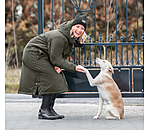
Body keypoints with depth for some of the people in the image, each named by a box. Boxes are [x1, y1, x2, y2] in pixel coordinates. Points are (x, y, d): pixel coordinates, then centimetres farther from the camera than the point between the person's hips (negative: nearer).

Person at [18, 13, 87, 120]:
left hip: (43, 57, 10)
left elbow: (62, 55, 8)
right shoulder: (59, 37, -30)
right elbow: (55, 58, -26)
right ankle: (43, 111, -11)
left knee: (58, 80, 3)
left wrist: (57, 66, -12)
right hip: (33, 55, -10)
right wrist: (74, 68, -24)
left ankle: (50, 109, 8)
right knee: (52, 80, -17)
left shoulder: (72, 39, 1)